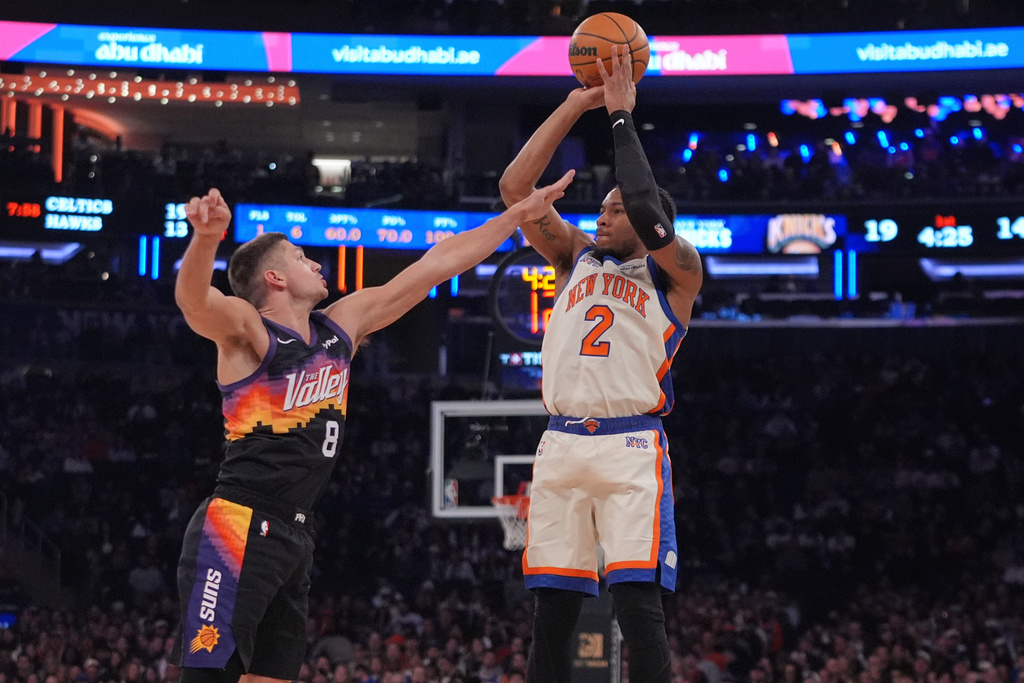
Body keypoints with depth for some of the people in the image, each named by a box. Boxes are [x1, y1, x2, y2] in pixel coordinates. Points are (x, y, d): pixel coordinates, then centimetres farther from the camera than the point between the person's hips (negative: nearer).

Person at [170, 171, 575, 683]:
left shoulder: (344, 324, 14)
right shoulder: (245, 329, -8)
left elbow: (433, 267, 17)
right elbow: (193, 300, -31)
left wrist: (520, 214, 20)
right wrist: (206, 237, -53)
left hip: (293, 537, 8)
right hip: (239, 529, -8)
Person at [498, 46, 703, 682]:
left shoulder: (676, 273, 7)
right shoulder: (577, 255, 21)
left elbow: (646, 210, -12)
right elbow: (515, 187, 12)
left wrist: (622, 116, -3)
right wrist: (575, 106, 7)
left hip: (631, 445, -4)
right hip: (562, 444, 4)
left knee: (639, 603, -15)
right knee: (552, 611, 2)